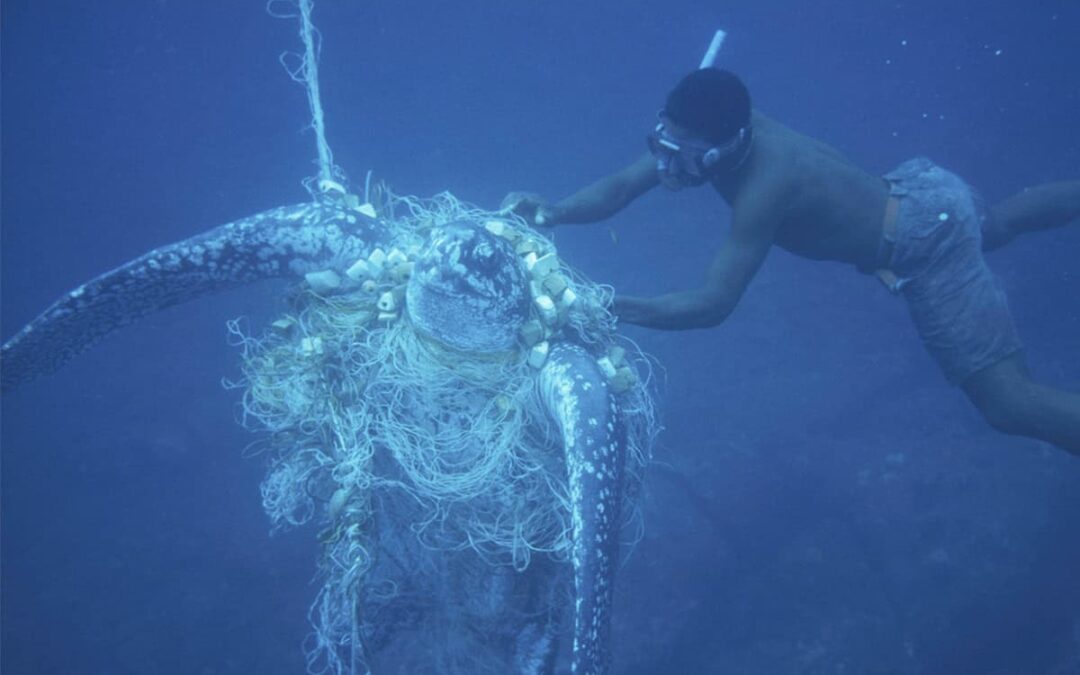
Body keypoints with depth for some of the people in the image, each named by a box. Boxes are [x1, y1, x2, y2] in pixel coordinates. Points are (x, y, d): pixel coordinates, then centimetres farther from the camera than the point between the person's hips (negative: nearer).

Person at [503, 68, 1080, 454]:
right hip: (910, 192, 9)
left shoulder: (764, 186, -38)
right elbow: (622, 185, -13)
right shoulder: (710, 131, -17)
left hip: (927, 248, -9)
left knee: (1010, 405, -10)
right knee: (993, 225, 41)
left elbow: (712, 306, -38)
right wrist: (551, 213, -31)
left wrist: (603, 307, -44)